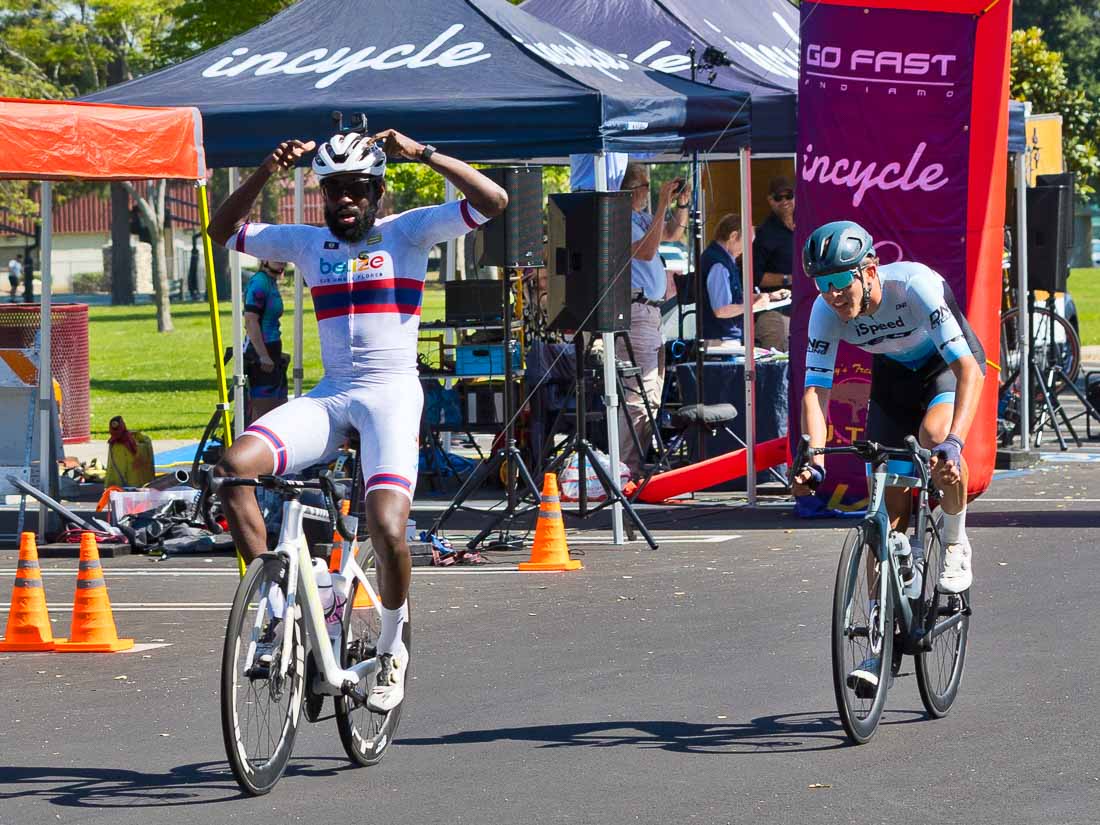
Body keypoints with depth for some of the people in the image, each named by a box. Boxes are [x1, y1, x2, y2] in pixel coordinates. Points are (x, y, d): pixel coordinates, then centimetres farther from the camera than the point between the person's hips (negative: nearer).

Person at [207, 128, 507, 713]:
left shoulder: (406, 232, 2)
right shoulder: (308, 243, 13)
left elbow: (492, 201, -8)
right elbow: (223, 231, 15)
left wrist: (420, 153, -14)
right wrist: (267, 171, 2)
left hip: (392, 394, -4)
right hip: (329, 396, 4)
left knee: (387, 530, -23)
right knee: (233, 467, -21)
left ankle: (391, 650, 3)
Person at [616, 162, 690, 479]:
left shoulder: (640, 217, 17)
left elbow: (674, 233, 29)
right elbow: (646, 251, -23)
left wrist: (682, 204, 11)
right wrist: (662, 206, -22)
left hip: (651, 312, 10)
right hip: (635, 310, -10)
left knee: (651, 397, 12)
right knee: (638, 397, -13)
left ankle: (635, 468, 16)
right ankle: (627, 471, -13)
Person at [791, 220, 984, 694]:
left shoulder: (916, 286, -37)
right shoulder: (826, 311, -24)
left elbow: (968, 369, -42)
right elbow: (815, 388, -24)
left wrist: (953, 442, -55)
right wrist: (813, 459, -41)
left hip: (948, 365, -4)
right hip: (893, 375, 4)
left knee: (934, 435, -37)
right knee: (888, 507, -4)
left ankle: (956, 543, -10)